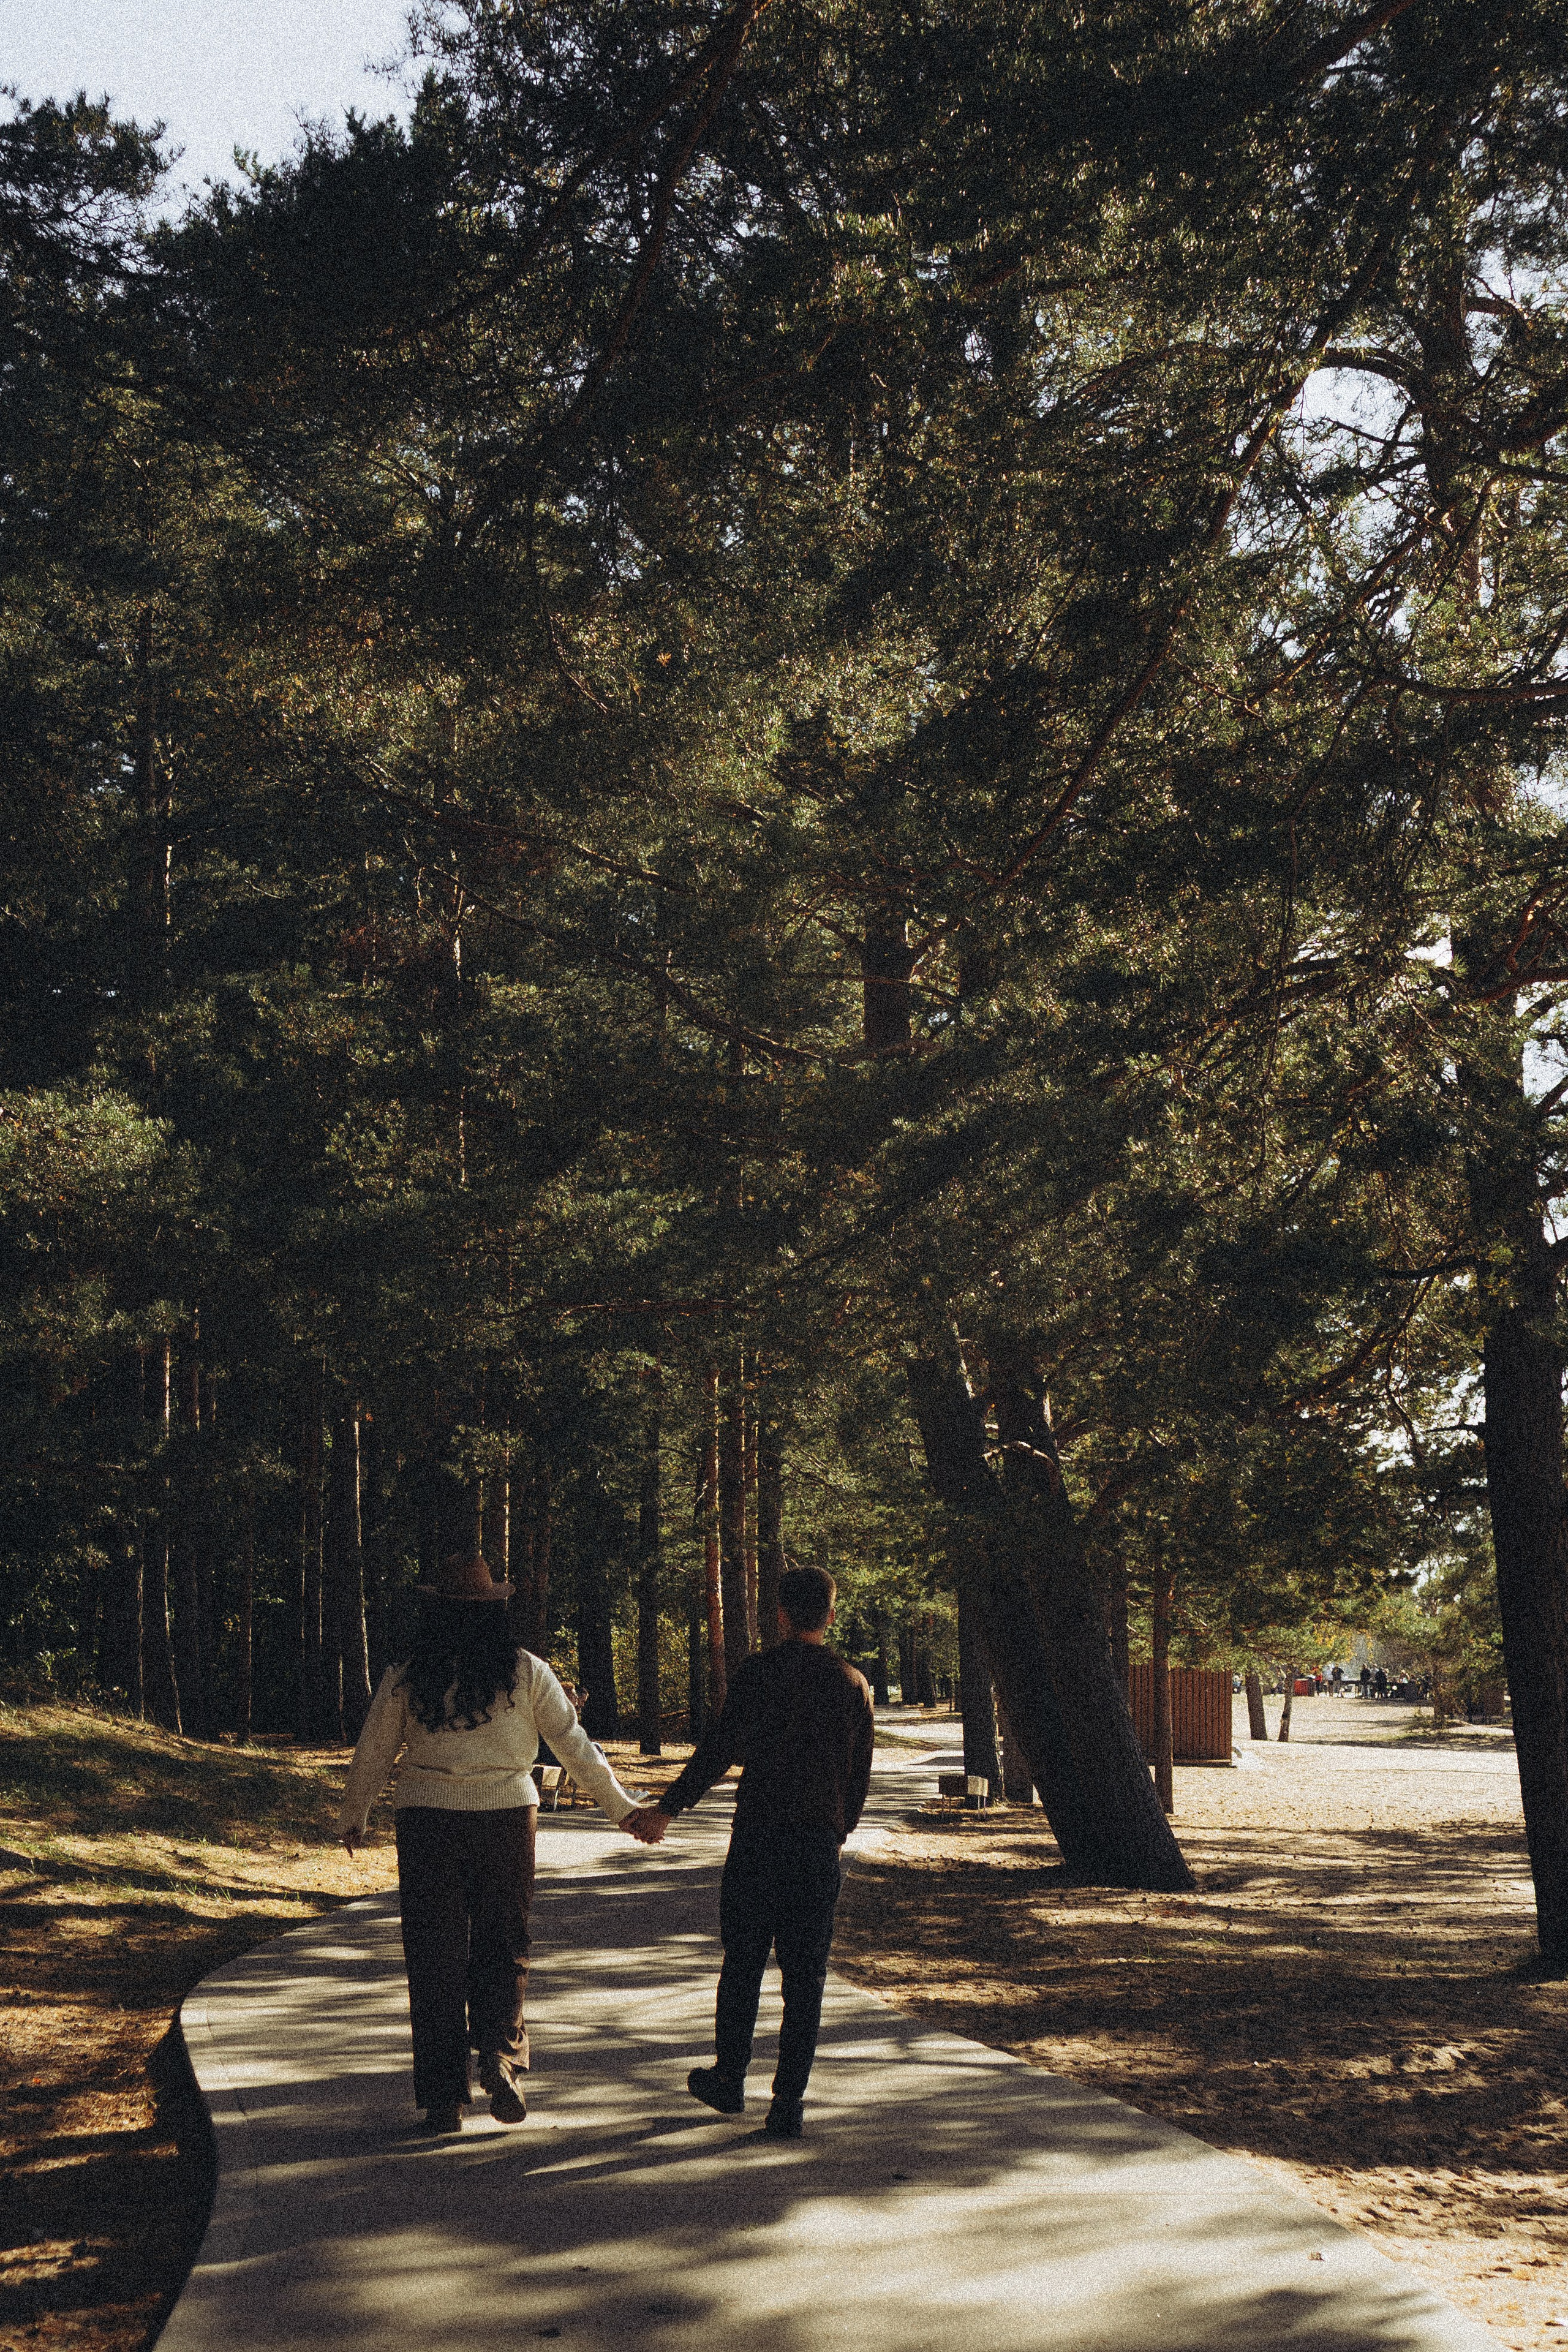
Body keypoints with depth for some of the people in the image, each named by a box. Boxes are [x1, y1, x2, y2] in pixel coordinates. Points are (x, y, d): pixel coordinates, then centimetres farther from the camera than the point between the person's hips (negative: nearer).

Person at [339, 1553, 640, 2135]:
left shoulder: (406, 1679, -1)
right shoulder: (525, 1672, -1)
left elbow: (371, 1756, 8)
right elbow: (575, 1747, 2)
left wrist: (352, 1818, 25)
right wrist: (622, 1807, 12)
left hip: (428, 1824, 0)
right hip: (506, 1819, 0)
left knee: (436, 1960, 8)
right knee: (502, 1946, 15)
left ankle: (443, 2099, 8)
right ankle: (501, 2053, -9)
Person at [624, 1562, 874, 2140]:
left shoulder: (761, 1671, -5)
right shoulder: (852, 1683, 4)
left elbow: (721, 1749, -10)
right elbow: (861, 1773, 8)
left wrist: (667, 1809, -6)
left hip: (757, 1833, -2)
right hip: (820, 1839, 2)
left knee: (743, 1961, 13)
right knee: (805, 1972, 5)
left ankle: (731, 2077, 23)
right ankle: (788, 2102, 3)